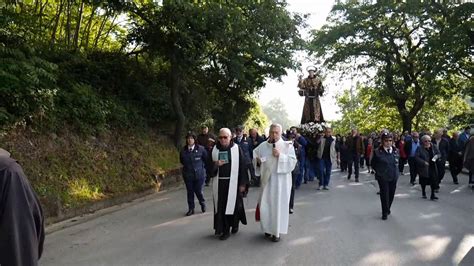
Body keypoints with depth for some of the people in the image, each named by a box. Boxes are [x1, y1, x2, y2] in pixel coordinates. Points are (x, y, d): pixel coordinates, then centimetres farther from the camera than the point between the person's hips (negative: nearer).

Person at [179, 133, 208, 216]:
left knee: (198, 191, 3)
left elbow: (206, 160, -2)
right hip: (188, 175, 3)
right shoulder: (183, 150, -2)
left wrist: (205, 170, 2)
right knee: (190, 192, 9)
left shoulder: (201, 149, -10)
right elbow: (181, 161, 16)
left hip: (199, 174, -2)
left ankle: (203, 204, 31)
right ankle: (191, 209, 22)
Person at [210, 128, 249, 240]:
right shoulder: (215, 150, 4)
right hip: (219, 183, 2)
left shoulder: (237, 149, -4)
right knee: (221, 206, 2)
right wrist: (215, 164, -14)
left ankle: (235, 224, 32)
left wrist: (243, 184, -6)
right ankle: (224, 230, 15)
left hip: (233, 183, -2)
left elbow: (243, 167, -3)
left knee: (234, 205, 7)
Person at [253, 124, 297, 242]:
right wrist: (257, 161, -8)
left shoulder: (287, 145, -4)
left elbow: (293, 162, -10)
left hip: (281, 180, -3)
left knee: (278, 205, 1)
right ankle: (268, 228, 26)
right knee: (265, 205, 7)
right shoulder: (263, 146, 6)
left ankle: (276, 231, 12)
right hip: (266, 179, 3)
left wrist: (280, 155, -20)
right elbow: (255, 158, 14)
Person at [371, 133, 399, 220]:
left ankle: (387, 208, 37)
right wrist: (379, 171, 1)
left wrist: (395, 172, 10)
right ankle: (385, 213, 13)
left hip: (393, 177, 4)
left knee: (391, 194, 14)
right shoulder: (377, 151, -11)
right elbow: (373, 164, 1)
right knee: (384, 194, -1)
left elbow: (397, 163, 17)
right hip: (383, 177, -4)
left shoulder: (396, 151, 2)